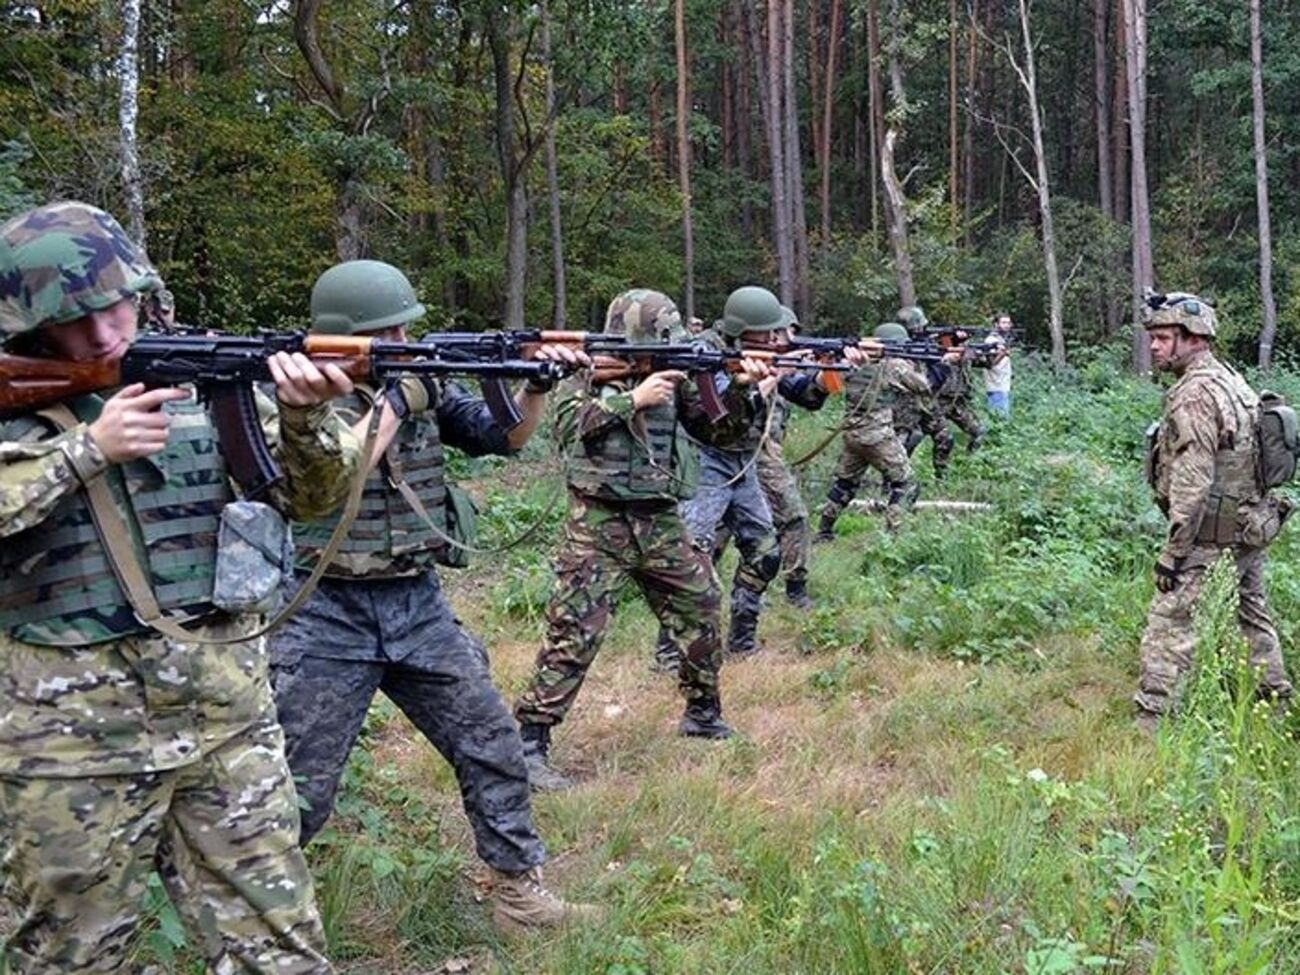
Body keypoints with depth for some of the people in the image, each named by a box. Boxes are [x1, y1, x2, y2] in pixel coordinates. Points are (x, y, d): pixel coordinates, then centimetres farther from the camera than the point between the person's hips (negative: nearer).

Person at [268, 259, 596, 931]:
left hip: (419, 606, 5)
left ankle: (521, 894, 22)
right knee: (298, 792, 2)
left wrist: (538, 382, -16)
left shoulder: (423, 384, 4)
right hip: (328, 617, -5)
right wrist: (396, 402, -20)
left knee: (493, 749, 7)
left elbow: (506, 437, 1)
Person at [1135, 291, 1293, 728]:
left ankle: (1150, 719, -9)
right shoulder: (1232, 379, 12)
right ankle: (1276, 700, 36)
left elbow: (1192, 483, -24)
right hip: (1250, 527, 10)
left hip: (1212, 534, -10)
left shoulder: (1194, 395, -20)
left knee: (1169, 620, -8)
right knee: (1252, 614, 22)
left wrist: (1172, 552, -21)